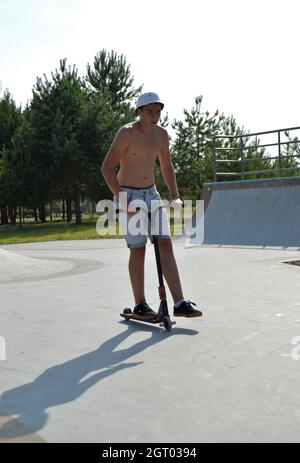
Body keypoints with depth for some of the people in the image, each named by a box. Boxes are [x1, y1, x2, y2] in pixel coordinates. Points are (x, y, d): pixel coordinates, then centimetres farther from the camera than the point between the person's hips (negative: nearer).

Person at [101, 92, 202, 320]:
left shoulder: (162, 134, 4)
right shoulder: (127, 133, -15)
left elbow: (167, 167, 15)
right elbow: (107, 168, -17)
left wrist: (175, 196, 5)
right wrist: (121, 199, -23)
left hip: (151, 193, 6)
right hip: (129, 194, -5)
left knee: (165, 243, -3)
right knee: (138, 249, -4)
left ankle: (180, 303, -2)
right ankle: (140, 305, 8)